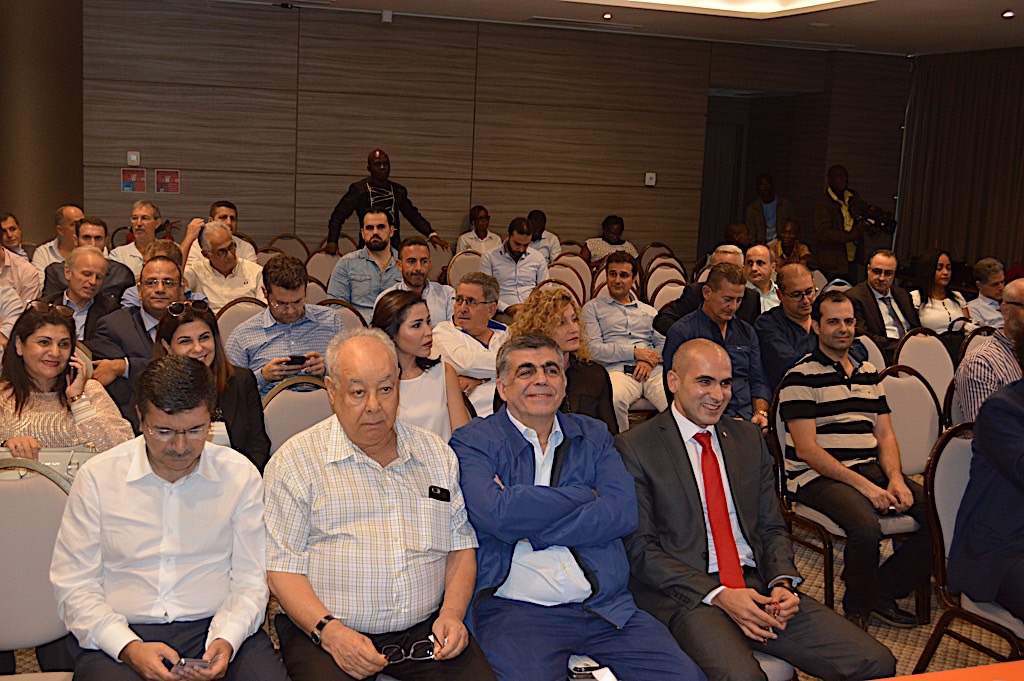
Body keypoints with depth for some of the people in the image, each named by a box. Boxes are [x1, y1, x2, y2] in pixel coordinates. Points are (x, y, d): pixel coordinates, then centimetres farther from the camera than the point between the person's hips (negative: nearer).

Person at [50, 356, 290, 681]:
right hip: (120, 636, 0)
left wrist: (226, 640, -12)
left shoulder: (240, 475, 4)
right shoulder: (96, 476, 1)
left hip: (216, 628, 1)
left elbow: (249, 580, 6)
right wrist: (129, 648, -13)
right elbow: (74, 586, 1)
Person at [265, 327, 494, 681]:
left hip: (423, 630, 3)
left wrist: (452, 613, -2)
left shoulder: (437, 454, 13)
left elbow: (461, 546, 15)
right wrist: (330, 632, -17)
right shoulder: (296, 460, 1)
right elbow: (282, 568, -4)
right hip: (320, 630, -3)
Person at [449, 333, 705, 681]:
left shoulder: (593, 435, 16)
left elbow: (623, 512, -1)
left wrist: (528, 526, -8)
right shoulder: (474, 441, 5)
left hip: (605, 605, 4)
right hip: (514, 609, -3)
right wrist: (585, 495, -4)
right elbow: (495, 515, -15)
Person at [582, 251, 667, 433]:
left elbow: (664, 343, 19)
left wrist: (650, 361, -4)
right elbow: (594, 349, 2)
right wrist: (635, 352, -3)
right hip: (617, 370, -3)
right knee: (613, 400, -41)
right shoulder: (593, 308, 16)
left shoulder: (649, 312, 31)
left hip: (653, 370, 3)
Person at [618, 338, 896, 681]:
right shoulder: (634, 447, -1)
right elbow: (640, 548, -6)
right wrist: (718, 595, -16)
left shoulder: (749, 438, 17)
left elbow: (772, 528, 17)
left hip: (759, 585, 6)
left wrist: (782, 582, -4)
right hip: (687, 595, -5)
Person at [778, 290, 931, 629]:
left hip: (872, 470, 7)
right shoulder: (801, 378, -4)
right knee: (866, 525, -34)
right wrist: (863, 485, -18)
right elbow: (806, 449, -11)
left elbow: (885, 435, 15)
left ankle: (884, 591, 3)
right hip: (818, 476, -7)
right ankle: (858, 605, -5)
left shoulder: (869, 373, 18)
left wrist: (896, 479, -5)